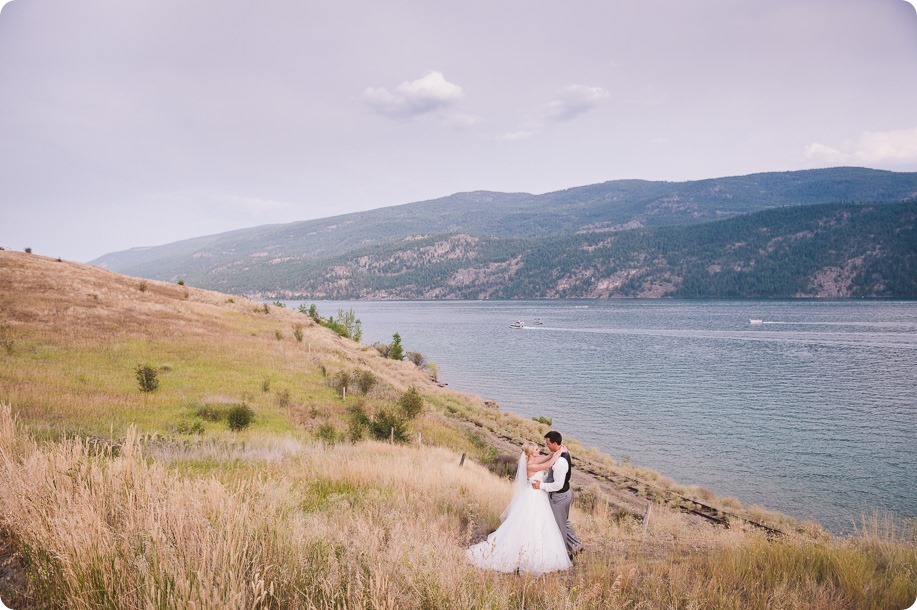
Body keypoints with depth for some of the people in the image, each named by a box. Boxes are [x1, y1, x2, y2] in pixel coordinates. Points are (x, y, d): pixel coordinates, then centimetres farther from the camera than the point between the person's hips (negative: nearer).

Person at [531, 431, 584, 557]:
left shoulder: (560, 462, -33)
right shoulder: (563, 452, -2)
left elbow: (558, 485, -30)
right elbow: (552, 473, 10)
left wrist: (541, 485, -23)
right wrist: (542, 480, 3)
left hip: (559, 497, -9)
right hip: (566, 493, 9)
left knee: (559, 525, 11)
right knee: (565, 521, 26)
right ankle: (576, 546, 39)